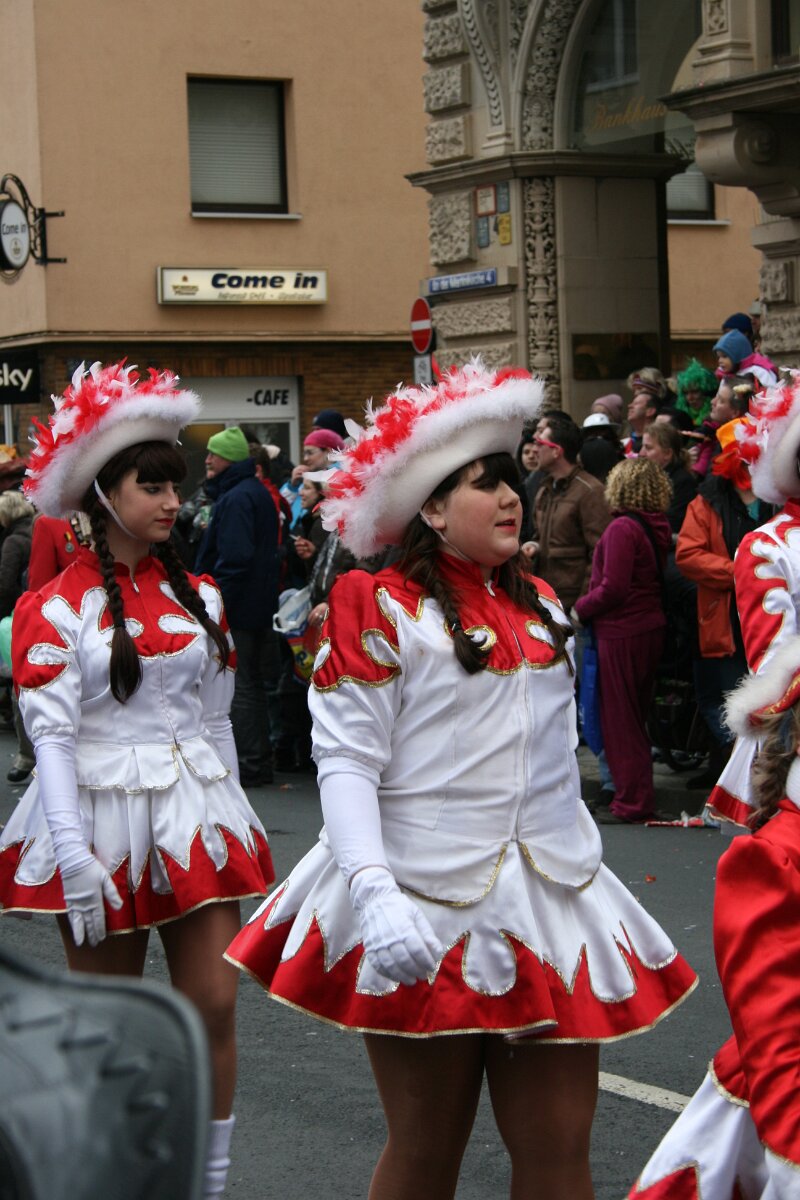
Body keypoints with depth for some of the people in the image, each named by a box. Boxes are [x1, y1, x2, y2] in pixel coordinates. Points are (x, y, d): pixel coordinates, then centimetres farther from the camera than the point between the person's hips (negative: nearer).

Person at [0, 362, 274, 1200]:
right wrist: (73, 853, -19)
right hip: (102, 817, -3)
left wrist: (228, 818, 15)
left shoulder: (199, 597, 9)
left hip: (197, 817, 4)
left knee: (213, 1007, -1)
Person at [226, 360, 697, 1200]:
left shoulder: (540, 607, 14)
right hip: (425, 910, -5)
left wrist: (581, 861, 22)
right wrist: (374, 895, -26)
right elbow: (346, 762, -13)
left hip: (550, 901, 5)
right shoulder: (384, 611, -6)